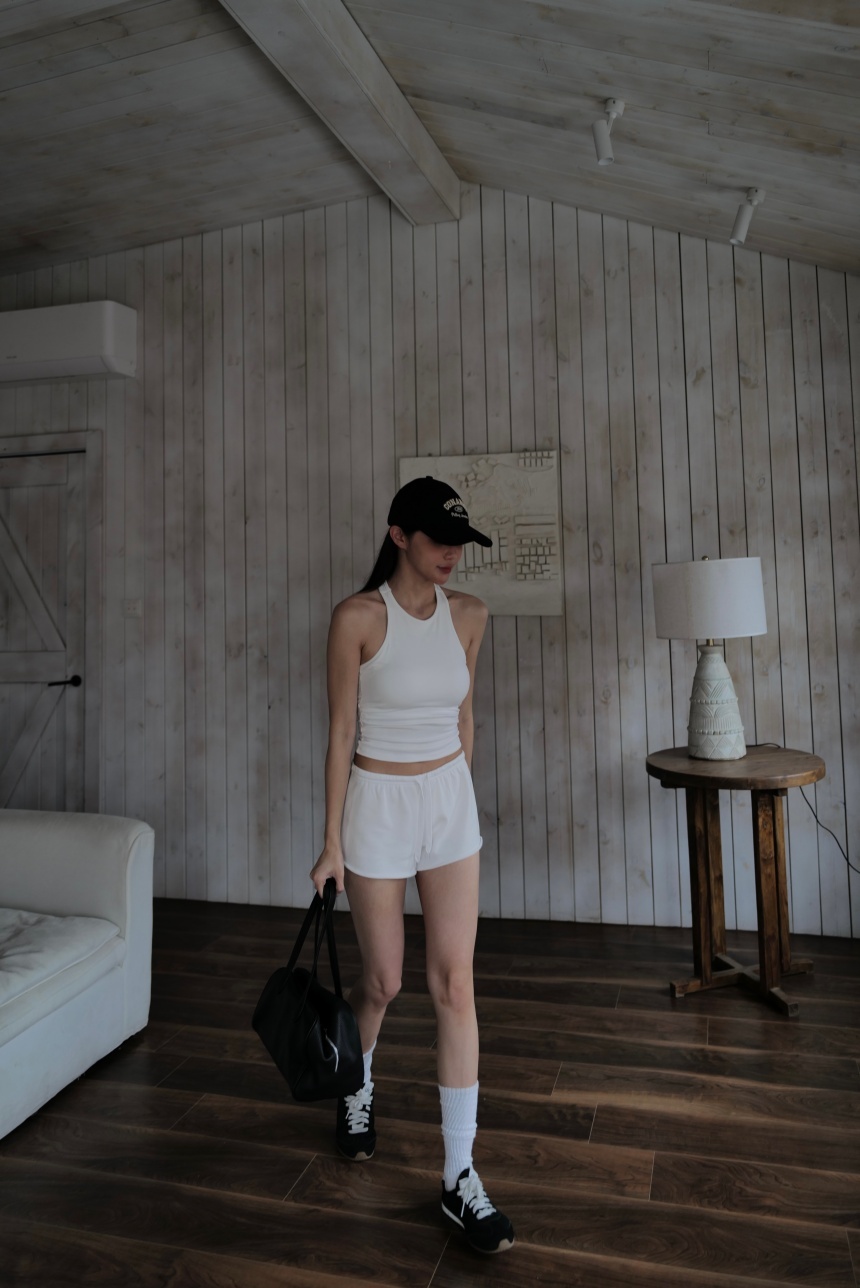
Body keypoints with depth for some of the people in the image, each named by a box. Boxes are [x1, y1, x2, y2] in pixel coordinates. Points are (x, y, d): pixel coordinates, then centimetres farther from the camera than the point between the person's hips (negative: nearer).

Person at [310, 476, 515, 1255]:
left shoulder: (469, 615, 0)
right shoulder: (357, 617, -13)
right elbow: (341, 732, -10)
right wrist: (333, 842, -8)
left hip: (452, 800, 3)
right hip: (378, 803, -3)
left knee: (454, 981, 4)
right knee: (384, 981, 13)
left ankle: (461, 1175, 19)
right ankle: (356, 1088, 47)